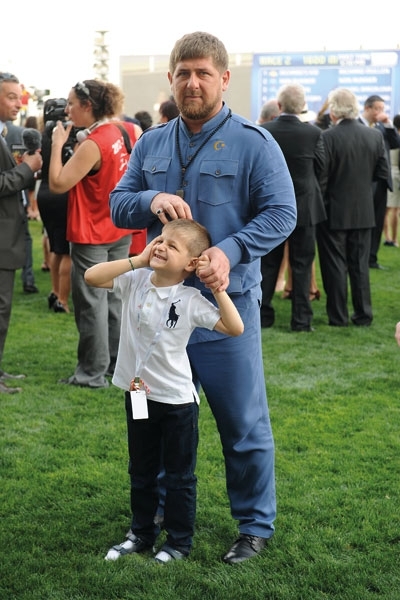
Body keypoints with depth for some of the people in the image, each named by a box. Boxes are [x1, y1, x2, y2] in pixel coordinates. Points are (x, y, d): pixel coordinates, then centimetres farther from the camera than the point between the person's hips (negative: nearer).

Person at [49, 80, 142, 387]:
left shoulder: (92, 144, -22)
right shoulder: (129, 131, 0)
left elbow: (57, 184, -21)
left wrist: (57, 144, -15)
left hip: (92, 235, -8)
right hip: (120, 230, 8)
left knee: (91, 302, 0)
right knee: (114, 297, 16)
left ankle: (93, 373, 5)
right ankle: (117, 362, 24)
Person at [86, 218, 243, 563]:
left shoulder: (191, 301, -16)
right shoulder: (135, 282, -6)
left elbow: (235, 329, -22)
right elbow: (91, 276, -17)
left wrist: (218, 288, -26)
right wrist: (138, 260, -19)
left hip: (177, 401, -4)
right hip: (138, 393, 4)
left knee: (179, 476, 10)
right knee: (141, 472, 19)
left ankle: (179, 541, 24)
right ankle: (142, 533, 35)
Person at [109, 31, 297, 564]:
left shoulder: (254, 143, -6)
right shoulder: (151, 145, 10)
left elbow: (281, 214, -11)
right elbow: (117, 205, 10)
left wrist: (230, 251, -25)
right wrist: (151, 200, -13)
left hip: (226, 303, -5)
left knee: (243, 422, 3)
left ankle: (256, 525, 19)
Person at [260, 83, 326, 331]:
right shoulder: (314, 133, -11)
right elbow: (320, 168, -2)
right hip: (304, 206, -2)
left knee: (268, 263, 12)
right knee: (302, 264, 5)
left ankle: (263, 314, 16)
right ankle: (301, 319, 7)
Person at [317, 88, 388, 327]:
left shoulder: (327, 137, -16)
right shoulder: (375, 135, -2)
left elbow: (321, 178, -16)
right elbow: (383, 173, 3)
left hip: (335, 212, -4)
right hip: (364, 211, 4)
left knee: (335, 265, 5)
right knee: (360, 264, 13)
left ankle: (338, 316, 9)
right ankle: (363, 314, 16)